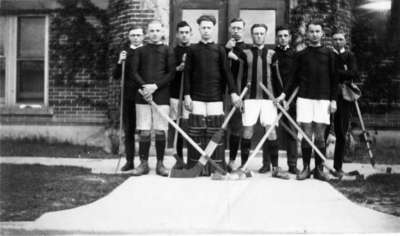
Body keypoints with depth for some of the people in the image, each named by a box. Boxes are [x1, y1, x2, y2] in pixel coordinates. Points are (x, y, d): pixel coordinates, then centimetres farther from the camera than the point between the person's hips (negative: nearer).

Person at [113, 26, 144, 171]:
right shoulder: (124, 53, 11)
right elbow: (115, 76, 7)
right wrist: (119, 62, -10)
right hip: (128, 96, 3)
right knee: (128, 130, 6)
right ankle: (129, 161, 14)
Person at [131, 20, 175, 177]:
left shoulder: (167, 51, 8)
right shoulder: (140, 51, 11)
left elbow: (171, 73, 0)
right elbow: (134, 72, 4)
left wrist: (155, 86, -12)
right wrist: (144, 86, -13)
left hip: (161, 96, -1)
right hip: (143, 96, 1)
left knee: (160, 131, -1)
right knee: (144, 132, 0)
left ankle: (160, 164, 8)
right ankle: (143, 164, 7)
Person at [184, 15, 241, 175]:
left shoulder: (219, 50, 8)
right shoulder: (193, 50, 8)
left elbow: (226, 72, 4)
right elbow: (187, 73, 6)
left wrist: (233, 92, -6)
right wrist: (187, 95, -2)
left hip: (215, 97, 0)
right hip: (197, 97, 0)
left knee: (216, 132, -1)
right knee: (196, 132, -1)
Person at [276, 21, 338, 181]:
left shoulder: (328, 53, 7)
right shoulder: (301, 55, 8)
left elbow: (334, 78, 7)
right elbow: (295, 78, 10)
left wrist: (333, 100, 0)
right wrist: (284, 94, 0)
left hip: (323, 99, 0)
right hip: (304, 98, 0)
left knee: (320, 135, 0)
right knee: (306, 134, -1)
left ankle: (319, 169, 8)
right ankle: (306, 168, 7)